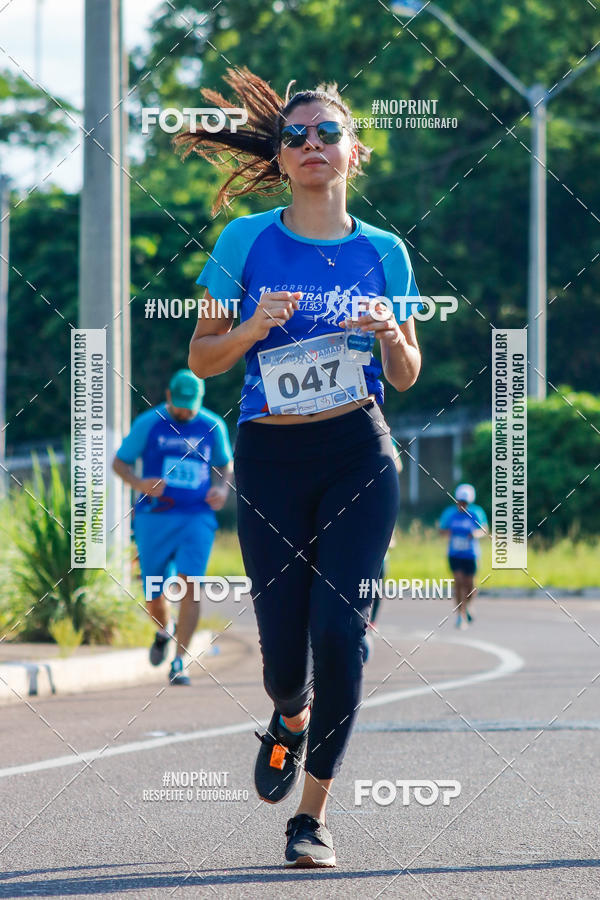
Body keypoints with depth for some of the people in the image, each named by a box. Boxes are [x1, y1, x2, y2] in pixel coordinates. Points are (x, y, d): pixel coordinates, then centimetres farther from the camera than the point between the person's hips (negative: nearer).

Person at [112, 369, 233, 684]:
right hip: (154, 517, 0)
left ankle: (179, 662, -13)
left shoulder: (213, 426, 6)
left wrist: (221, 487, -1)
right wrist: (138, 484, -13)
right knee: (154, 596, 3)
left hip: (196, 519, 0)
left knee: (188, 586, -18)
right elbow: (120, 462, 7)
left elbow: (225, 465, 21)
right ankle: (163, 631, 39)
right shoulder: (148, 424, 1)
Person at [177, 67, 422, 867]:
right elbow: (201, 358, 7)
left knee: (339, 628, -12)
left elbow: (406, 378, 13)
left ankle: (313, 813, -1)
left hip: (358, 454, 0)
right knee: (283, 641, -2)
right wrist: (255, 327, -12)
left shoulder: (383, 252, 7)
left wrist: (390, 334, -8)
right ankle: (291, 718, 37)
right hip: (270, 460, 0)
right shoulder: (246, 243, 3)